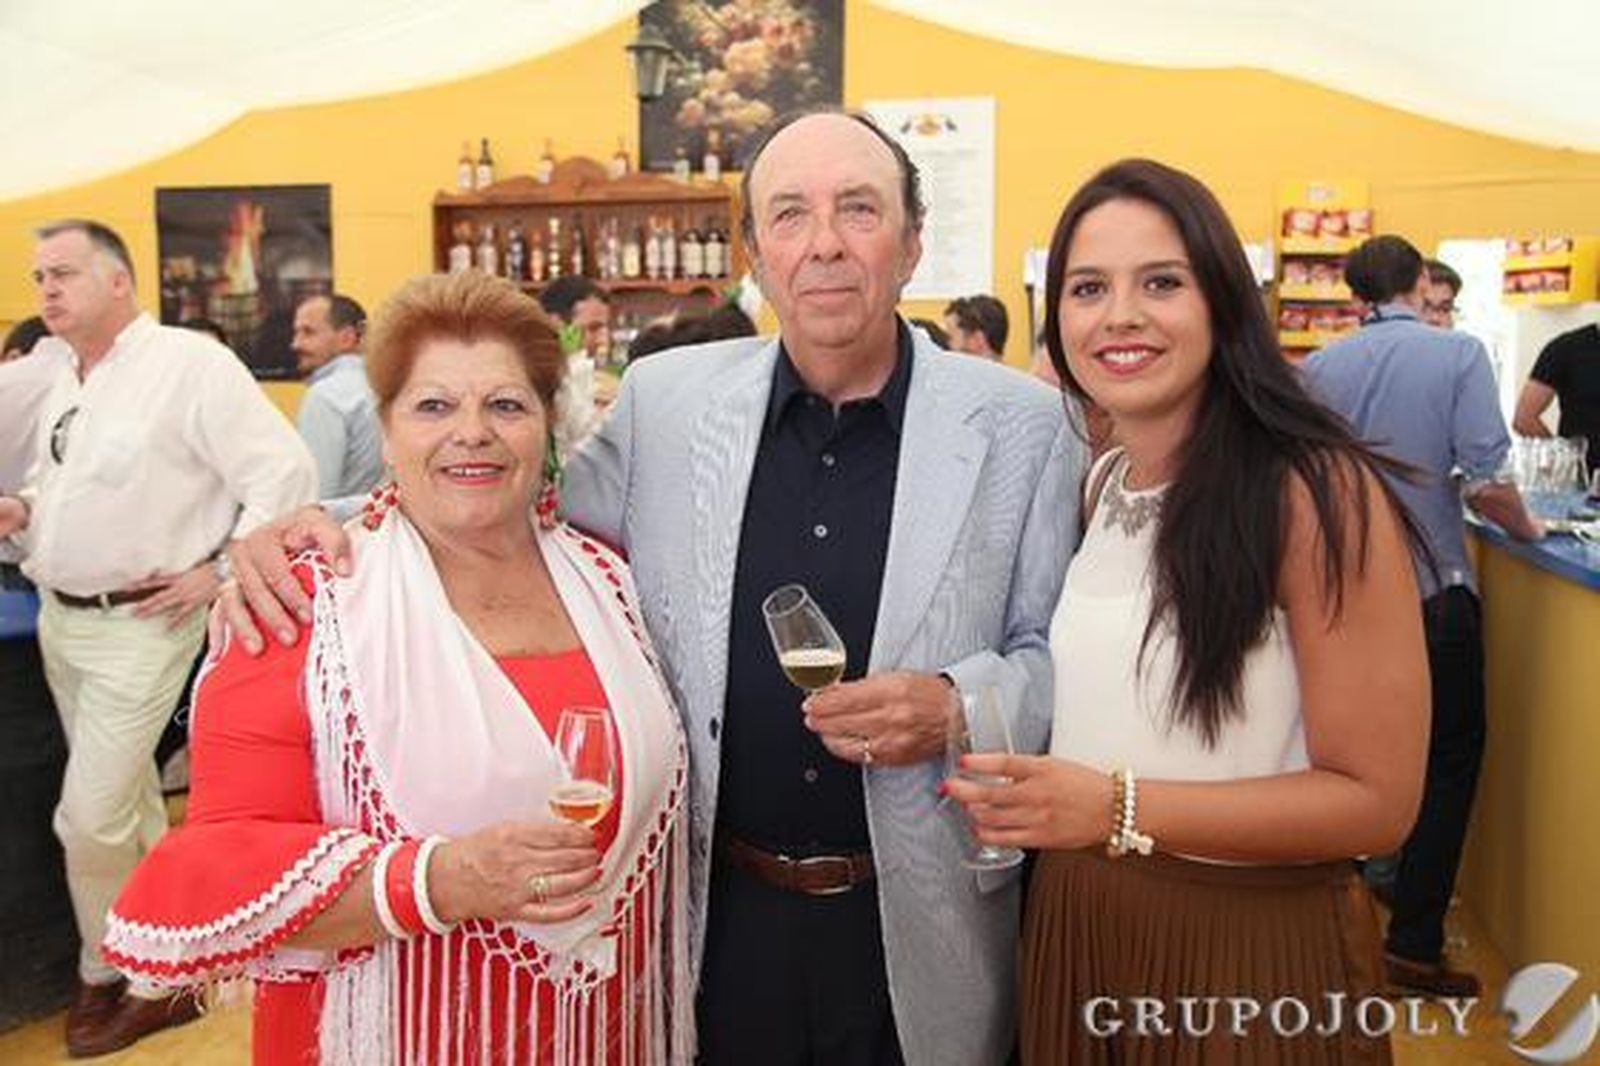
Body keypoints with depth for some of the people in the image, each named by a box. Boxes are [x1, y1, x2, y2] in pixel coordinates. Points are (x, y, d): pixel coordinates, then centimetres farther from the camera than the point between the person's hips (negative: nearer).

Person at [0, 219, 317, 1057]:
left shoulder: (189, 363, -16)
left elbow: (285, 472, -19)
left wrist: (222, 572, -17)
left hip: (138, 625, -8)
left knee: (90, 818, -3)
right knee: (127, 800, 17)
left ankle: (110, 976, 20)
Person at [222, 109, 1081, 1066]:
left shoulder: (1023, 424, -6)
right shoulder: (665, 398, -2)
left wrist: (957, 708, -20)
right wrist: (321, 526, -7)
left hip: (923, 937, 0)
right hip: (716, 923, 1)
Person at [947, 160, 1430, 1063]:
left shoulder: (1319, 490, -19)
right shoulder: (1103, 484, 3)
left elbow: (1376, 800, -18)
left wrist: (1119, 809, -26)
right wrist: (1029, 787, -4)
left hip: (1251, 941, -6)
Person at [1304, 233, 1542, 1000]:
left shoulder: (1321, 366, 1)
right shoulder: (1458, 353, -9)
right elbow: (1484, 483, -16)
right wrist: (1526, 529, 3)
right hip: (1430, 589, -4)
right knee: (1448, 761, 8)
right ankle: (1414, 944, 9)